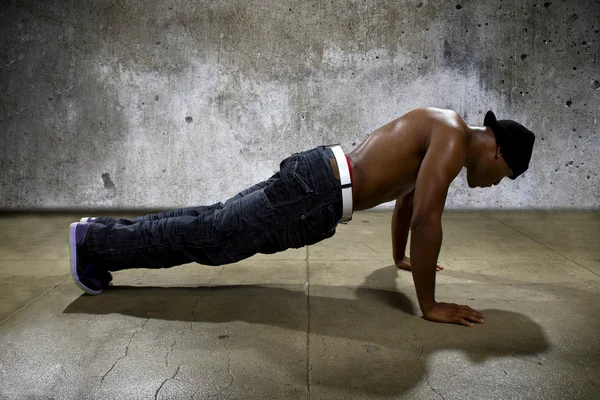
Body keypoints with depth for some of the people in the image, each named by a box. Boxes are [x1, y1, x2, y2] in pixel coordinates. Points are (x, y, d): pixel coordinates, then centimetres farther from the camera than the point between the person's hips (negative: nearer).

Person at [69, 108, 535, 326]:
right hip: (317, 192, -9)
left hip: (318, 175, 9)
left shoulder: (441, 130, 18)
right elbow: (427, 218, -22)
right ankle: (95, 240, 13)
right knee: (211, 236, 0)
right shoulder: (455, 138, -13)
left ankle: (104, 232, 26)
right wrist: (429, 304, -14)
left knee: (215, 223, 15)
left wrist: (401, 256, 39)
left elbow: (407, 196, 31)